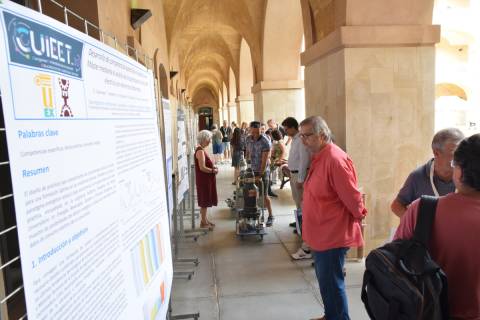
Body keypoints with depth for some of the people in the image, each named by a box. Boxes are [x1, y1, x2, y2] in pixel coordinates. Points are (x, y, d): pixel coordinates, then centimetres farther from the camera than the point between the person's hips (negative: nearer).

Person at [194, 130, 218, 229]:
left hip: (207, 179, 10)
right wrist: (213, 171, -14)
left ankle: (205, 220, 27)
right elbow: (202, 168, -24)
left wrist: (213, 167, 7)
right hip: (203, 180, -10)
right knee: (204, 201, 0)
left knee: (206, 201, 16)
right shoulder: (200, 151, -19)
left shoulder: (202, 150, 12)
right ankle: (203, 222, 10)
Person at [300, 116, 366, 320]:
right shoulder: (319, 157, 8)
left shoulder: (335, 159, -23)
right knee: (325, 280, 22)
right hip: (321, 233, 10)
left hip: (332, 235, -10)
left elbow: (352, 196, -19)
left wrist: (359, 216, -6)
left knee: (331, 283, 4)